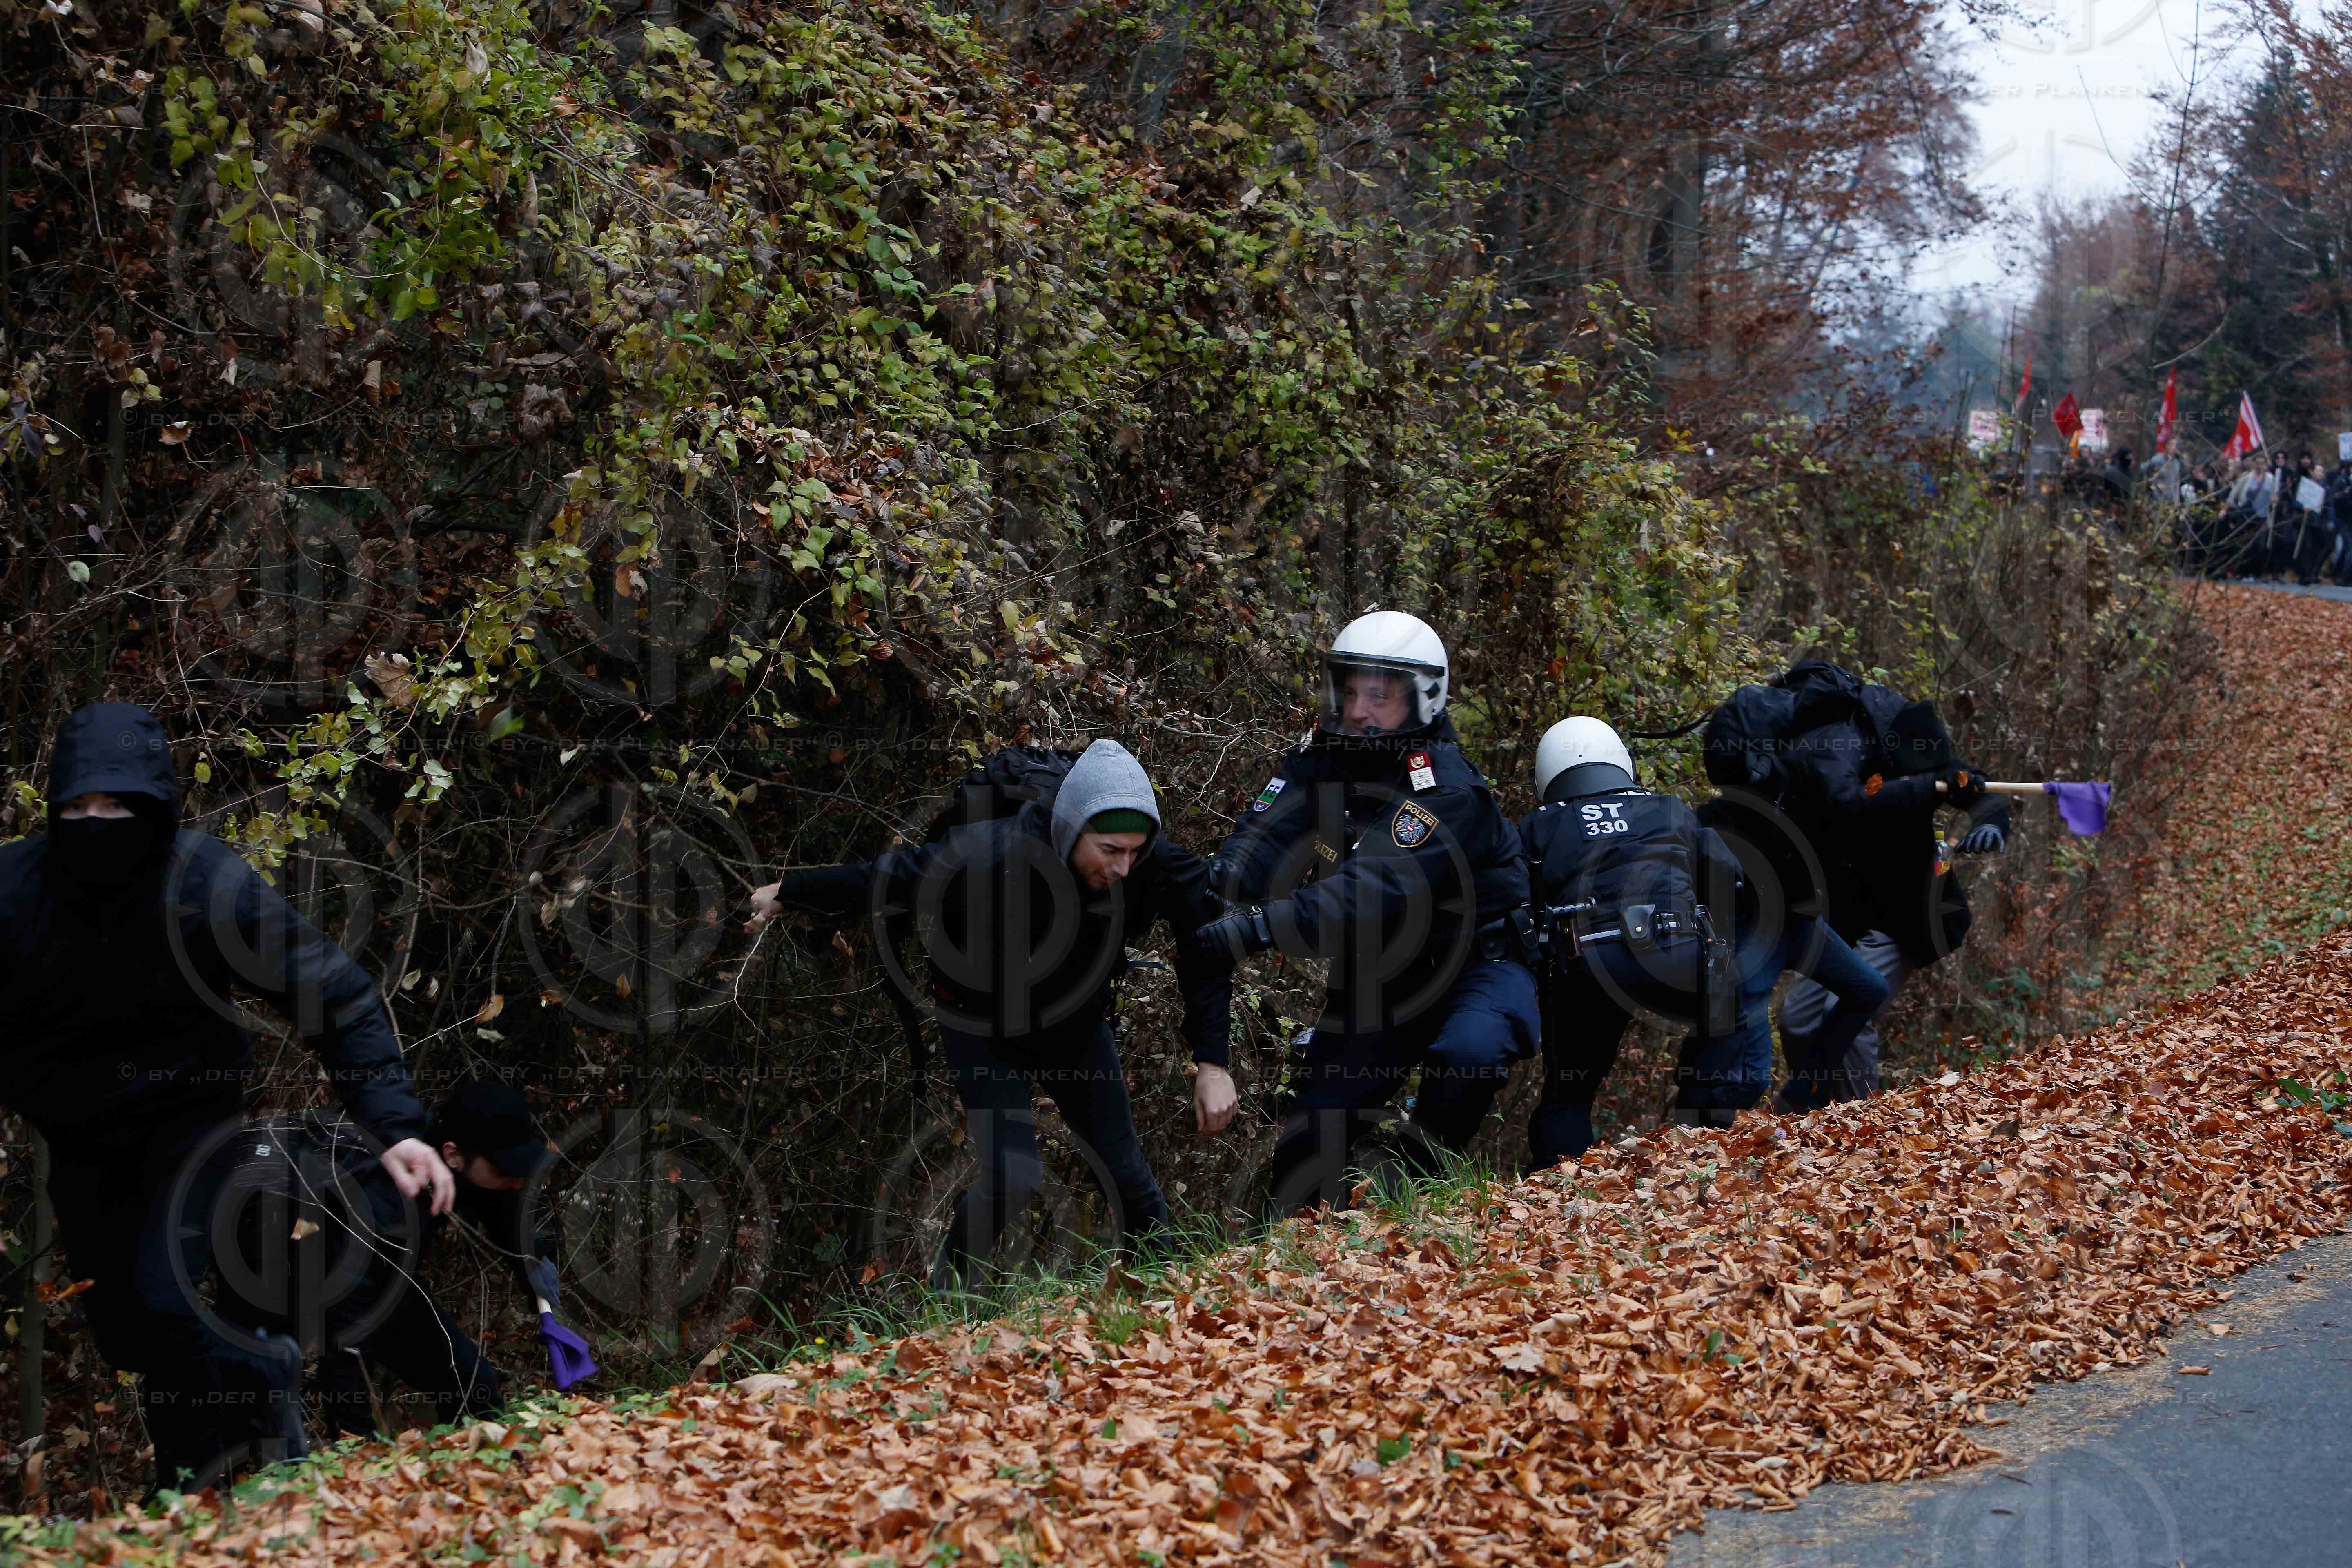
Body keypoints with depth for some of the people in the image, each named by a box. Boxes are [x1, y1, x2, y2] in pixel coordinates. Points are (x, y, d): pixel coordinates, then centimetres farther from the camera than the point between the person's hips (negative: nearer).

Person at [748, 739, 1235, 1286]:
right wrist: (785, 895, -4)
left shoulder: (1158, 865, -29)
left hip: (1076, 1028, 3)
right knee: (1014, 1177, -17)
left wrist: (1212, 1065, -17)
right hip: (982, 1029, -3)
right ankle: (950, 1286, 10)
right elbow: (882, 879, -20)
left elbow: (1208, 951, -13)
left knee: (1128, 1172, 0)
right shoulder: (989, 856, -37)